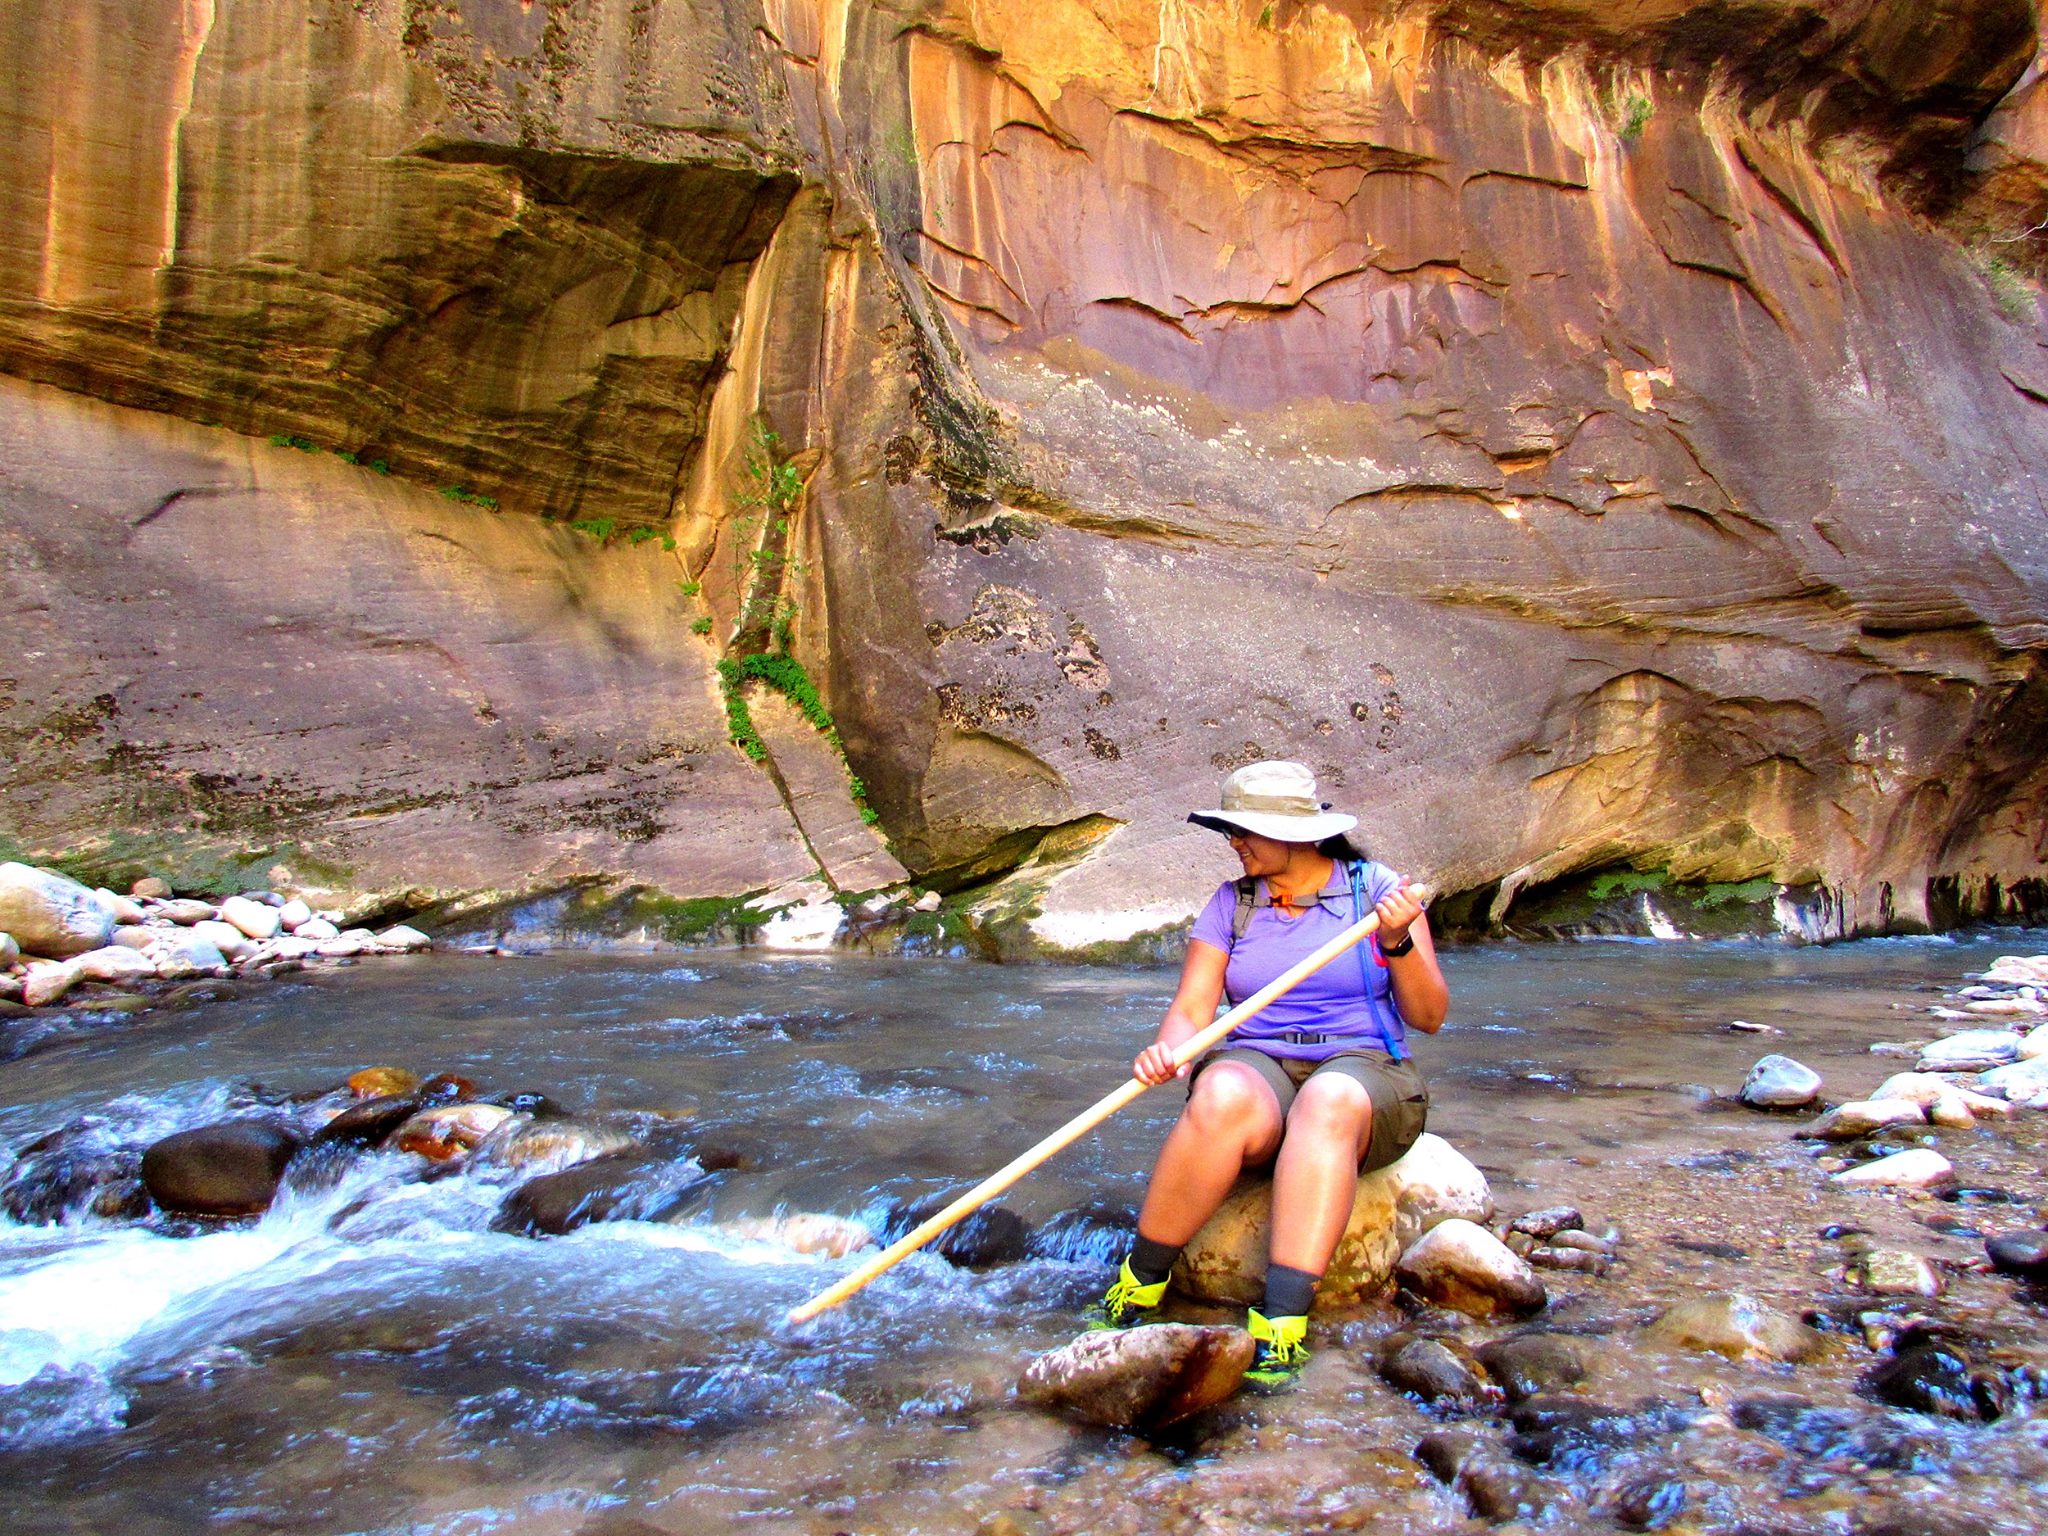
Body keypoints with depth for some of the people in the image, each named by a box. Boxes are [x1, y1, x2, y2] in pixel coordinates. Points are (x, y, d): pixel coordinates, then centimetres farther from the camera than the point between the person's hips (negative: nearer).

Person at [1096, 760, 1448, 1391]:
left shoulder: (1375, 888, 3)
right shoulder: (1231, 903, 8)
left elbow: (1429, 1016, 1)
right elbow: (1191, 1010, 0)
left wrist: (1397, 943, -17)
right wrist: (1167, 1050, -22)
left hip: (1364, 1072, -1)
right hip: (1257, 1065, 1)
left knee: (1327, 1103, -39)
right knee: (1222, 1097, -36)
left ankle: (1280, 1326, -42)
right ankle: (1139, 1288, -22)